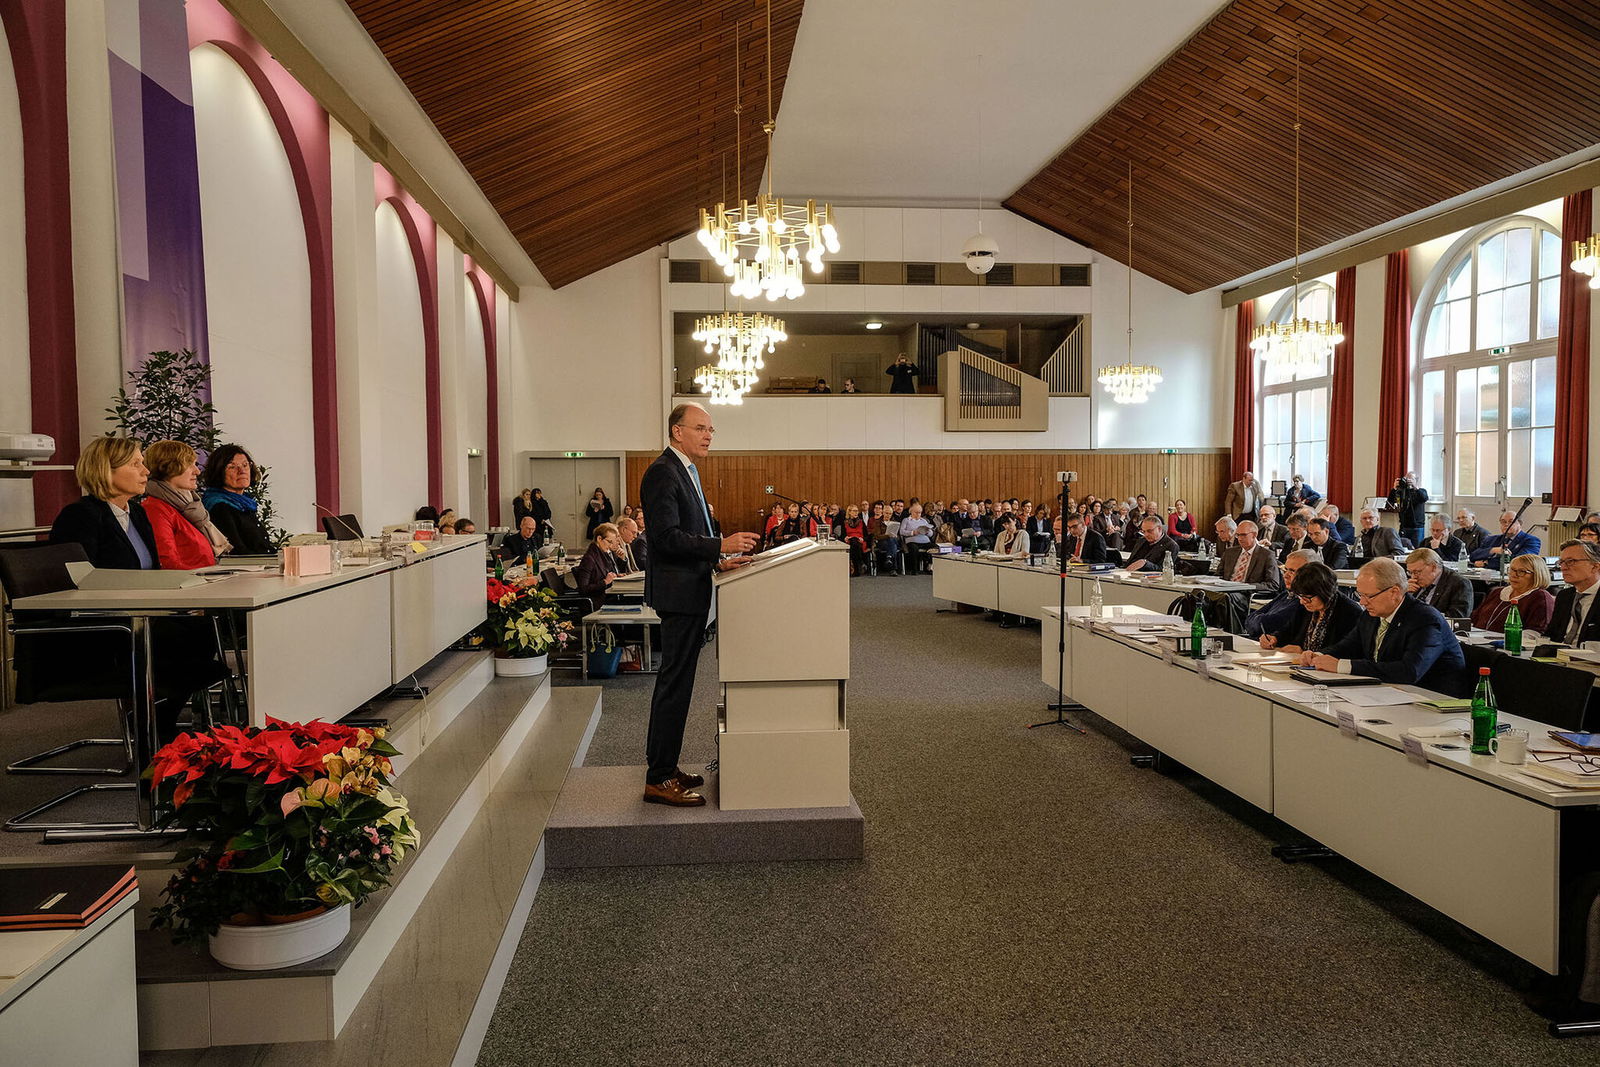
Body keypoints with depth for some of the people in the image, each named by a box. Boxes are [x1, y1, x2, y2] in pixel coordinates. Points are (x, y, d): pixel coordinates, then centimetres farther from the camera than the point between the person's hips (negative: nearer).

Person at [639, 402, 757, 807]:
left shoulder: (685, 470, 18)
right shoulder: (662, 472, -15)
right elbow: (667, 536, -23)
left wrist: (718, 560, 10)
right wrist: (721, 545, -25)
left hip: (691, 590, 11)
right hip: (679, 591, -11)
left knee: (676, 680, 15)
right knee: (675, 682, -6)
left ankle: (664, 766, 24)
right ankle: (659, 780, 0)